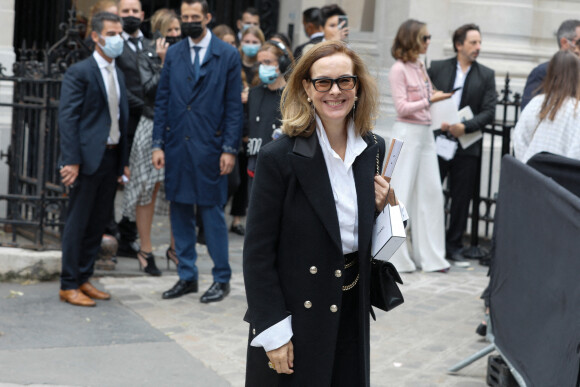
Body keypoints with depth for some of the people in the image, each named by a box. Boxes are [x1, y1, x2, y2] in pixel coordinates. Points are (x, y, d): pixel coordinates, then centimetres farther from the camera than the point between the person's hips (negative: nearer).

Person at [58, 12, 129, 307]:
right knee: (77, 223, -1)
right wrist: (71, 161, -18)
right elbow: (67, 118, -12)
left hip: (111, 158, 7)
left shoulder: (118, 74, 15)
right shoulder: (79, 72, -7)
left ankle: (84, 279, 21)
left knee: (98, 223, 11)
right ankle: (69, 285, 6)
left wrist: (124, 160, 12)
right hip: (88, 158, -7)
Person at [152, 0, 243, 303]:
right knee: (179, 211, 8)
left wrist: (230, 149, -8)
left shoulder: (227, 55, -1)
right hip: (176, 145, 4)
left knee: (212, 212, 1)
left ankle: (221, 278, 12)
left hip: (209, 147, -4)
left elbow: (234, 106, -2)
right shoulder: (173, 54, 8)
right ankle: (187, 276, 19)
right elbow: (162, 101, 9)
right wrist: (158, 144, 3)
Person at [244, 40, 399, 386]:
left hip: (352, 315, 5)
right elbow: (258, 253, -12)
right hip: (296, 315, -5)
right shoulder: (279, 158, -14)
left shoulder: (374, 150, 3)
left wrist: (380, 209, -5)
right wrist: (273, 331, -15)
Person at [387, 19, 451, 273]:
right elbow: (402, 107, -13)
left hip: (425, 133, 7)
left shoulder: (420, 67, 12)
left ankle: (429, 256, 11)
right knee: (401, 193, -2)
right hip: (406, 133, -7)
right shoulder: (399, 69, -9)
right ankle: (396, 257, 6)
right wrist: (430, 100, -18)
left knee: (430, 192, 6)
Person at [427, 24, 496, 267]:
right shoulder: (437, 68, 4)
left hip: (466, 145, 1)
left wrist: (465, 127, -16)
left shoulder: (486, 75, 5)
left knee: (461, 199, 5)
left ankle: (454, 247, 17)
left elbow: (489, 112, -1)